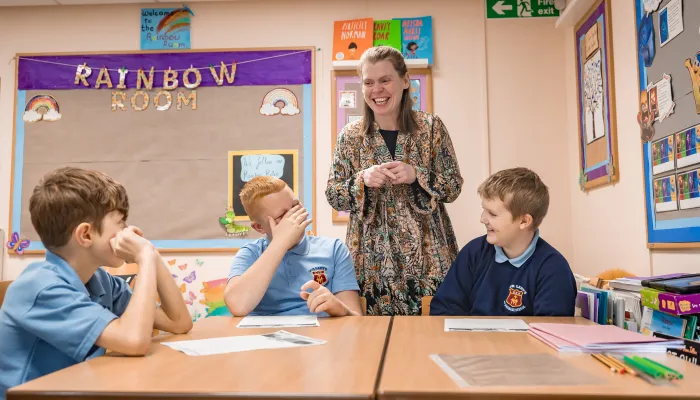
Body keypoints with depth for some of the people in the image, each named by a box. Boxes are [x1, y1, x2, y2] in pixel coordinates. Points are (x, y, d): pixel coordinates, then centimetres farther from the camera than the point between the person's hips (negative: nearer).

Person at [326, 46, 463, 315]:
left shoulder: (432, 127, -1)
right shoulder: (350, 135, 1)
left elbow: (454, 187, 0)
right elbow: (333, 196, 2)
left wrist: (416, 175, -17)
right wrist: (362, 180, -16)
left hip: (427, 254, 0)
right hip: (373, 259, 0)